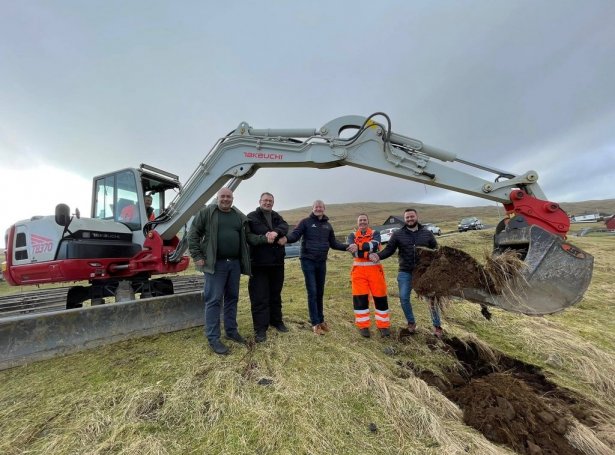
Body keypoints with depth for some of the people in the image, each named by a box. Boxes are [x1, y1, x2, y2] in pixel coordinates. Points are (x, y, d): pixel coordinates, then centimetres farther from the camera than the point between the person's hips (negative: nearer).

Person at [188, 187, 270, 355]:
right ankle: (213, 338, 13)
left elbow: (249, 236, 11)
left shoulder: (240, 216, 11)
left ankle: (231, 331, 30)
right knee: (214, 300, 0)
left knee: (232, 298, 14)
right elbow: (193, 234, -2)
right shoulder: (206, 212, -1)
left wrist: (265, 238, -6)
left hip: (235, 263, 5)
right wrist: (197, 256, -8)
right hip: (215, 264, -5)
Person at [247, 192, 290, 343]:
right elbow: (260, 229, -20)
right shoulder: (252, 216, -1)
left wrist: (276, 232, -28)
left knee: (275, 294, 17)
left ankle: (276, 321, 33)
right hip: (259, 263, -5)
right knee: (260, 297, -1)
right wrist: (278, 239, -19)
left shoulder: (276, 216, 14)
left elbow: (284, 226, -7)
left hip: (277, 262, 6)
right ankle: (260, 328, 10)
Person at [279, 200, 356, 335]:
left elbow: (333, 243, 14)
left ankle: (321, 320, 28)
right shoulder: (306, 222, -4)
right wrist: (286, 238, -37)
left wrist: (347, 247, 0)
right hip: (308, 261, -5)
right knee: (312, 292, -1)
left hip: (322, 262, 5)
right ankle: (315, 323, 11)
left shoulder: (328, 225, 11)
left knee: (320, 292, 14)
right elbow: (295, 235, -15)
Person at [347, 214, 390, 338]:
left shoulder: (375, 233, 6)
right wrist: (369, 254, -23)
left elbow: (373, 245, -17)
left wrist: (358, 247, -31)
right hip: (359, 269, 0)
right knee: (360, 298, 1)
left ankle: (383, 325, 22)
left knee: (380, 296, 5)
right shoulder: (352, 235, 9)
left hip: (375, 269, 0)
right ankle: (363, 326, 16)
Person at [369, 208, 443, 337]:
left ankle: (437, 326, 25)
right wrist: (378, 255, -26)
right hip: (405, 272, 0)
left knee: (433, 297, 5)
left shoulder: (427, 233, 2)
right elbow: (389, 250, -6)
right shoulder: (397, 234, -1)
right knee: (404, 298, 3)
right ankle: (411, 322, 28)